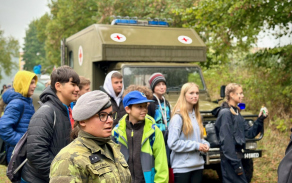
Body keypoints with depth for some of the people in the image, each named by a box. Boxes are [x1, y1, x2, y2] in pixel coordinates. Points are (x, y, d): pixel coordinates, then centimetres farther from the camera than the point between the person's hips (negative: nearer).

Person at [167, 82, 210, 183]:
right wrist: (196, 145, -16)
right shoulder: (178, 117, -13)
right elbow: (173, 143, -18)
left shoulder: (197, 116, 11)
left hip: (198, 165, 7)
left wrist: (205, 144, -1)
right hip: (182, 167, -7)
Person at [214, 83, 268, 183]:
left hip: (236, 155, 9)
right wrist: (236, 164, -20)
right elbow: (226, 140, -18)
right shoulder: (226, 113, -14)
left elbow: (249, 133, 12)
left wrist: (260, 120, -2)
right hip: (230, 158, -9)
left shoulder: (236, 113, 14)